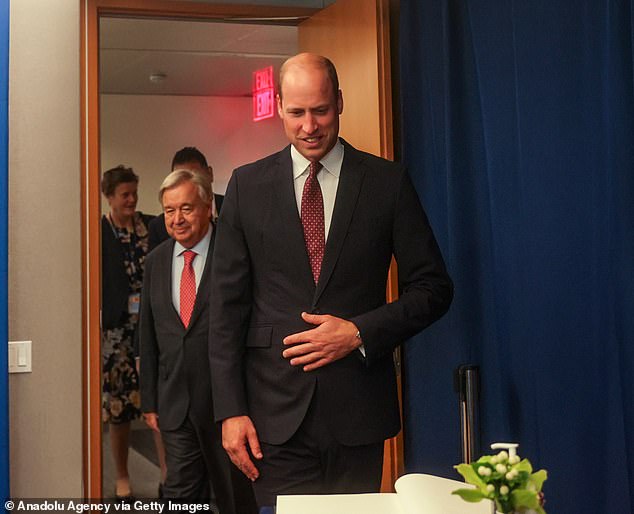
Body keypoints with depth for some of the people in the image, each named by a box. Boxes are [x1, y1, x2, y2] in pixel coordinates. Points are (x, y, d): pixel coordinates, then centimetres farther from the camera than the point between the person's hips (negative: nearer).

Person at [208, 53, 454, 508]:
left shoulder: (388, 183, 2)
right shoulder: (248, 186, 5)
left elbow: (434, 288, 4)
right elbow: (227, 304, 4)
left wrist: (359, 333, -11)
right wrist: (231, 410, -3)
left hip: (358, 407, 0)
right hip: (277, 414, 0)